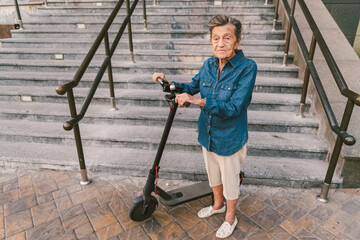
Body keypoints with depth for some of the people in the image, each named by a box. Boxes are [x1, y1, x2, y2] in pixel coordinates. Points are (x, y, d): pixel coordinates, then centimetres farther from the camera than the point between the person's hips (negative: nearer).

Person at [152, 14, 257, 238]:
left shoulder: (247, 67, -22)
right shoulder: (209, 64, -5)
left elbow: (234, 107, -29)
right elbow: (192, 88, 10)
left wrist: (198, 101, -35)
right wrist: (169, 82, -5)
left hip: (230, 139, -5)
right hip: (207, 134, 6)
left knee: (230, 180, 16)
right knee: (213, 173, 26)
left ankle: (230, 218, 44)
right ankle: (218, 205, 55)